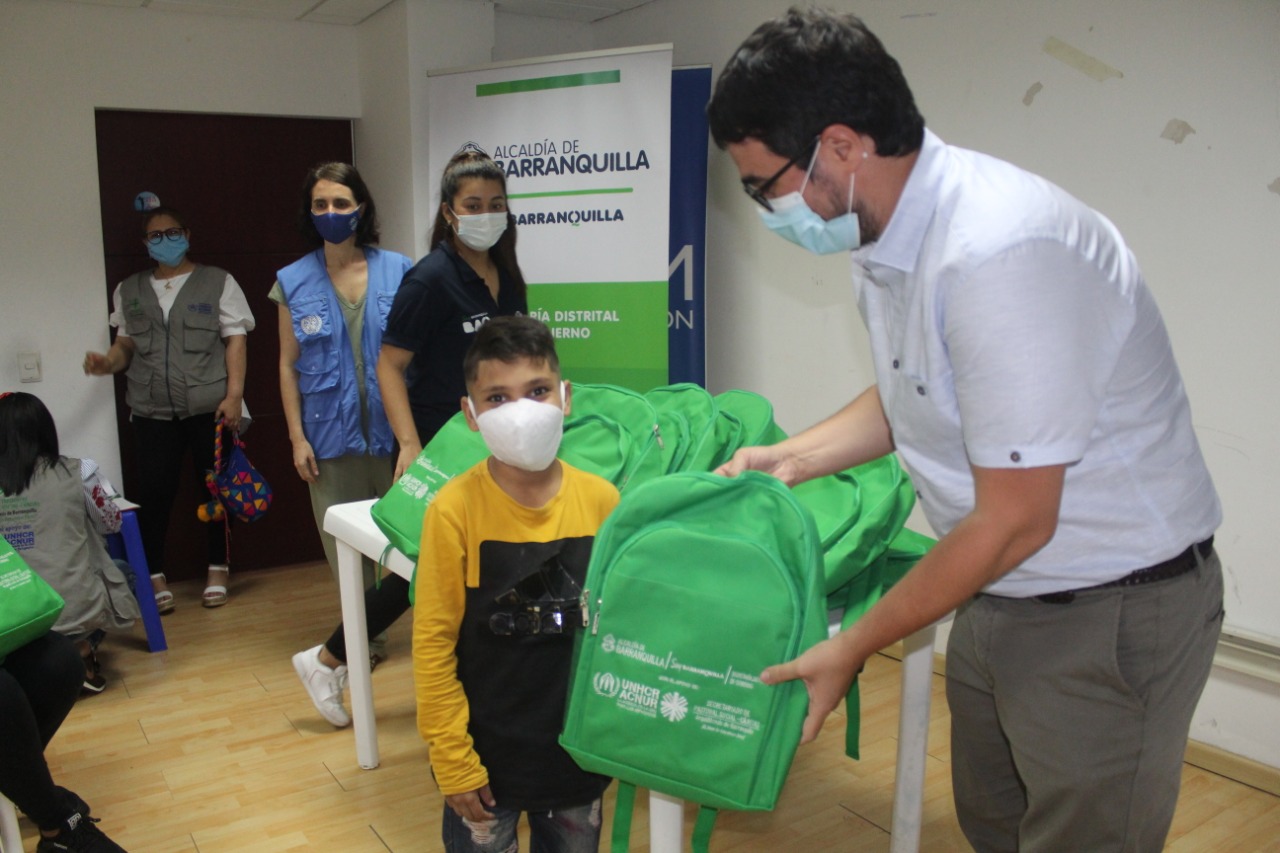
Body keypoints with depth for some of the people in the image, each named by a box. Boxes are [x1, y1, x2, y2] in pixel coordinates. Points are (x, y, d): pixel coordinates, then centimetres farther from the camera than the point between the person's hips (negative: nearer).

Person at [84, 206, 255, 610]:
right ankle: (154, 575, 12)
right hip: (152, 411, 2)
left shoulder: (218, 282, 3)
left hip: (209, 406, -2)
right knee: (154, 491, -1)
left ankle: (218, 570, 19)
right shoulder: (129, 290, 13)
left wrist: (234, 394, -10)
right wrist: (108, 362, -7)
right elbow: (126, 344, 17)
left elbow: (235, 341, -2)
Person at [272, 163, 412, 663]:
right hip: (331, 432, 1)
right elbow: (288, 364, 6)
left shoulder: (398, 271, 0)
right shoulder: (294, 282, 4)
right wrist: (297, 437, 1)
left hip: (390, 425, -1)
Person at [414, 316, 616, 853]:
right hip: (487, 753, -2)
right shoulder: (455, 509, -17)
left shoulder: (601, 500, -10)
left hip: (578, 744, 3)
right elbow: (434, 644, -11)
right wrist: (453, 760, -9)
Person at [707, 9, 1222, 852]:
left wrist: (851, 649, -15)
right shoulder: (886, 235, -2)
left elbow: (1014, 523, -25)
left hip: (1110, 609, -8)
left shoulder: (998, 250, -30)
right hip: (1001, 591, 8)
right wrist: (790, 457, 4)